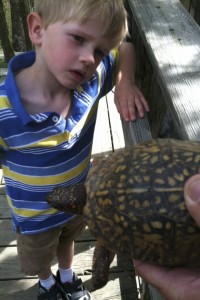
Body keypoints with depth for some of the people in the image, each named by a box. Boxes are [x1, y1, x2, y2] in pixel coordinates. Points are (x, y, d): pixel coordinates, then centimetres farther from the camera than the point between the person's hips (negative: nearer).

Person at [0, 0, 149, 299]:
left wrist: (125, 84, -23)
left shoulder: (92, 78, -26)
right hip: (36, 217, -3)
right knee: (39, 260, 30)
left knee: (67, 241, 36)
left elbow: (125, 48, -6)